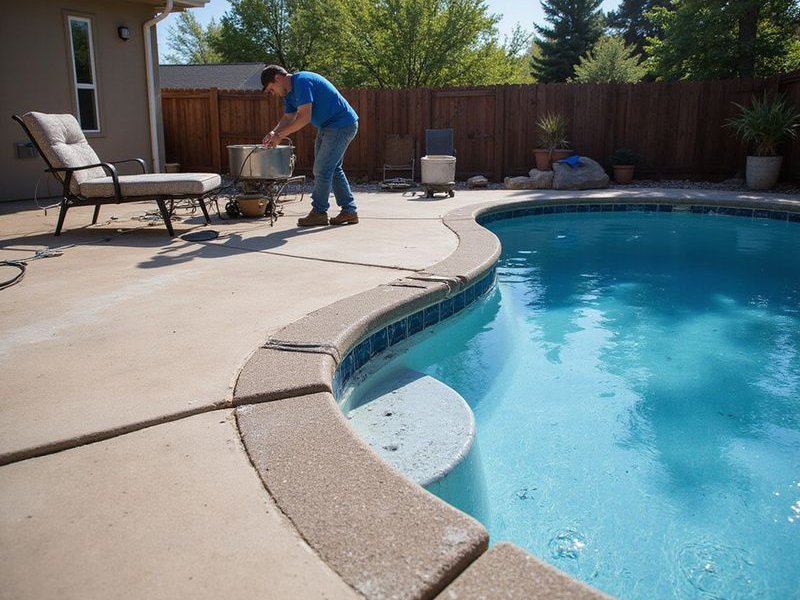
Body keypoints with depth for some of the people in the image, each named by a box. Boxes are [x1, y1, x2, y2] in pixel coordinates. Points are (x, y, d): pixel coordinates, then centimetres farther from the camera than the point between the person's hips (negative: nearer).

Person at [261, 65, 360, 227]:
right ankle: (349, 211, 19)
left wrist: (279, 136, -22)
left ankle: (319, 212, 3)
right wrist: (274, 132, -7)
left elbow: (304, 118, -27)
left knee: (322, 170, -8)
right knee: (333, 169, 14)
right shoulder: (289, 92, 10)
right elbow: (288, 118, 12)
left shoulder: (302, 82, -21)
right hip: (327, 127, 11)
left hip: (342, 126, -11)